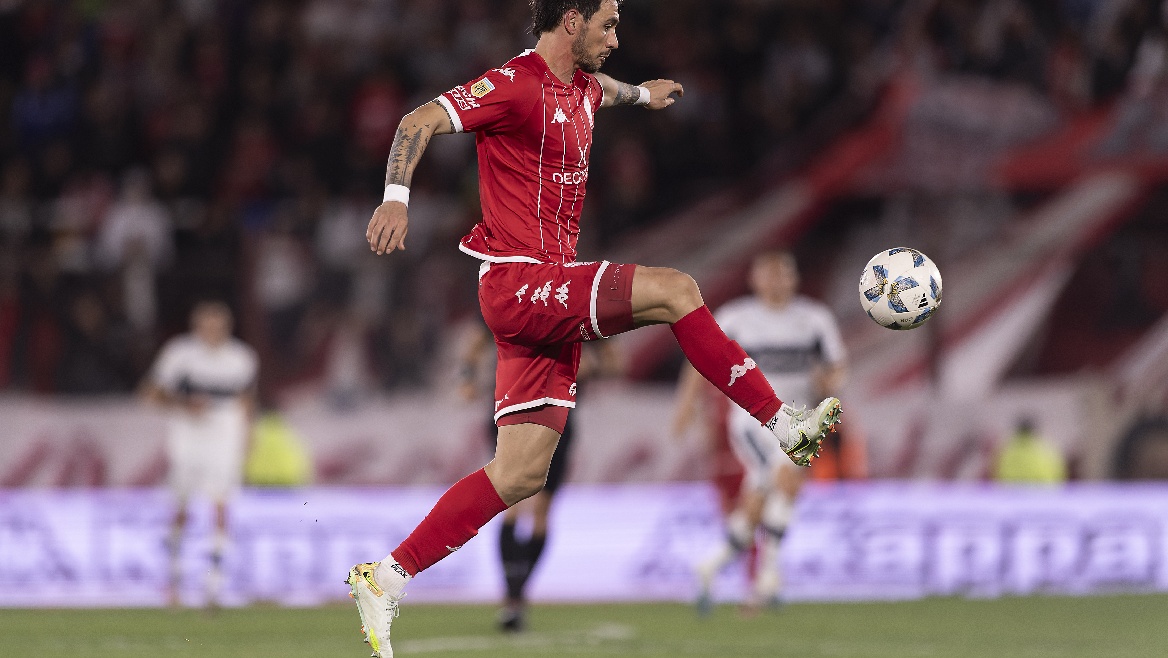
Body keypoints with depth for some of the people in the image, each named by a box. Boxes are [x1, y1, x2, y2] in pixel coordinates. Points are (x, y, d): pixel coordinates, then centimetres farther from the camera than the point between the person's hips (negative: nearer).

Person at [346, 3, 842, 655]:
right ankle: (784, 423, -10)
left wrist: (641, 93, 60)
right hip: (518, 282, -9)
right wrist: (397, 199, -31)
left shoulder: (582, 86, 17)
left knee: (522, 474, 2)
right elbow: (420, 122, -17)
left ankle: (386, 578, 5)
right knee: (674, 290, -18)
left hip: (550, 295, 9)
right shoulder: (517, 84, -11)